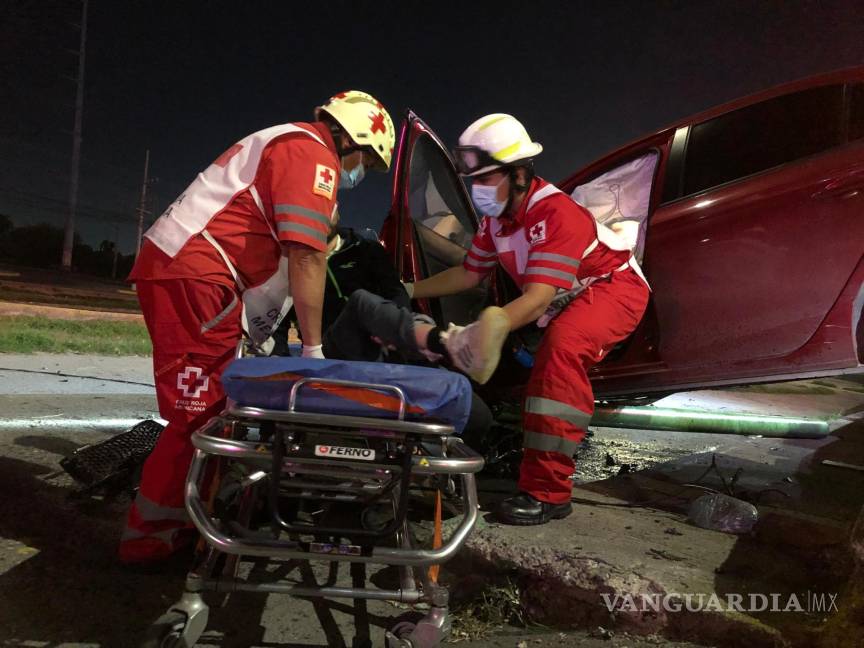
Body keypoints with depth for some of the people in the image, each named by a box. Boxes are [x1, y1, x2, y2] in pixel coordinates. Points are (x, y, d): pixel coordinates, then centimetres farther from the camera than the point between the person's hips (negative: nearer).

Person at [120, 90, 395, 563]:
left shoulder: (286, 145, 26)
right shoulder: (314, 154, -6)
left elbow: (272, 251, 24)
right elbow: (306, 256, -17)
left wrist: (257, 331, 23)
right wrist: (313, 349, -11)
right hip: (195, 274, -11)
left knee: (201, 404, 15)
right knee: (198, 409, -7)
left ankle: (178, 513, 27)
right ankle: (150, 533, 3)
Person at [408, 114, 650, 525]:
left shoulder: (555, 214, -30)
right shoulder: (496, 217, -3)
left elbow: (537, 300, -38)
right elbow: (469, 274, 7)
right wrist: (410, 291, 0)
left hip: (615, 287, -10)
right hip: (568, 302, 10)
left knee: (563, 343, -34)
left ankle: (547, 492, -34)